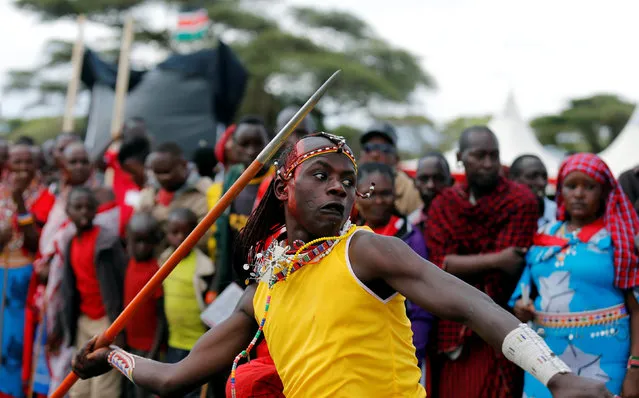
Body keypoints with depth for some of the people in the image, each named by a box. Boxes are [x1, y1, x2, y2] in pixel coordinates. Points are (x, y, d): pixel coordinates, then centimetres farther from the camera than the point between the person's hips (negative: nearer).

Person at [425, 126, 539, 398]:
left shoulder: (520, 201, -5)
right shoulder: (443, 204, 8)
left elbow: (508, 272, -12)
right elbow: (437, 264, -8)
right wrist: (495, 260, -17)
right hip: (451, 330, 4)